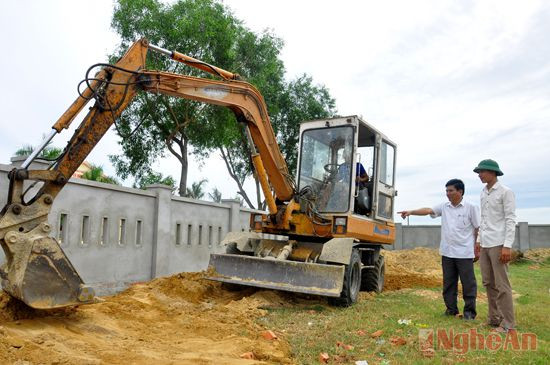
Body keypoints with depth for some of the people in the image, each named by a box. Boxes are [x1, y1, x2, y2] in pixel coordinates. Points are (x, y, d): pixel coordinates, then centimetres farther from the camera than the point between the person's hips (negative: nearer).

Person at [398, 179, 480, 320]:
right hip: (447, 252, 5)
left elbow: (478, 229, -2)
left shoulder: (471, 208, -4)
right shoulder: (444, 207, 8)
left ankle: (469, 311, 13)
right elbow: (428, 210, -4)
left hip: (465, 253, -5)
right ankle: (451, 309, 22)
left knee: (468, 283, 3)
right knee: (448, 282, 11)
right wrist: (411, 212, -19)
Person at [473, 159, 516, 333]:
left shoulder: (505, 192, -7)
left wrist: (507, 246, -18)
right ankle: (494, 318, 19)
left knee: (501, 284, -4)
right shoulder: (484, 193, 13)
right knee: (488, 283, 10)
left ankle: (507, 323, 4)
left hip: (498, 244, -7)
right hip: (485, 245, 7)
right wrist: (479, 240, 18)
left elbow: (510, 220, -12)